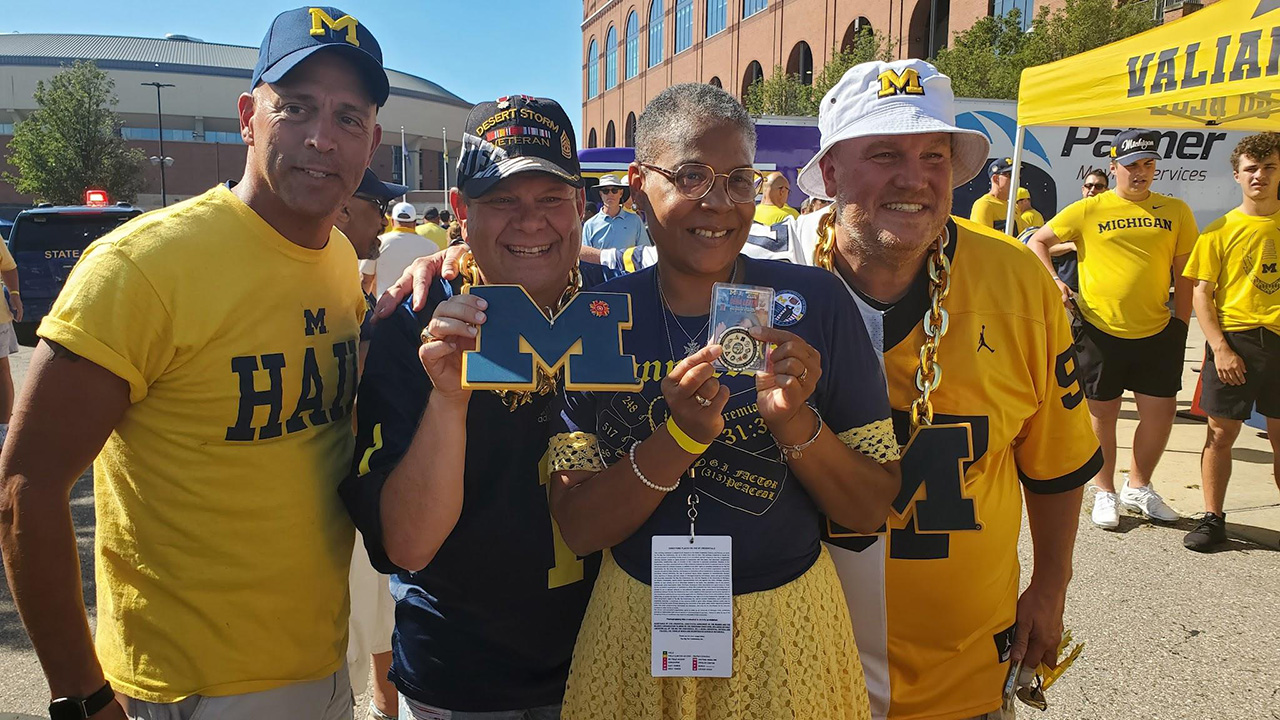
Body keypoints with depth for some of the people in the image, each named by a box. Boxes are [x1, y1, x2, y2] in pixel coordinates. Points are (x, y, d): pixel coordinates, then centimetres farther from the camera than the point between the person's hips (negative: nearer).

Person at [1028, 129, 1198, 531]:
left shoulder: (1176, 211, 7)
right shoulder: (1089, 210, -1)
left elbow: (1184, 275, 10)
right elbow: (1038, 242, 5)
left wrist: (1181, 325, 6)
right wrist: (1053, 282, -9)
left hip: (1156, 332, 3)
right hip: (1100, 330, -3)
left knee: (1161, 411, 6)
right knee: (1103, 413, 7)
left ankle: (1138, 488, 28)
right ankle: (1104, 493, 24)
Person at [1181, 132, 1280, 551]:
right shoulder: (1221, 230, 1)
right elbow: (1201, 294, -2)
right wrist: (1220, 348, -11)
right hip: (1234, 341, -2)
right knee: (1221, 434, 3)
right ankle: (1212, 519, 13)